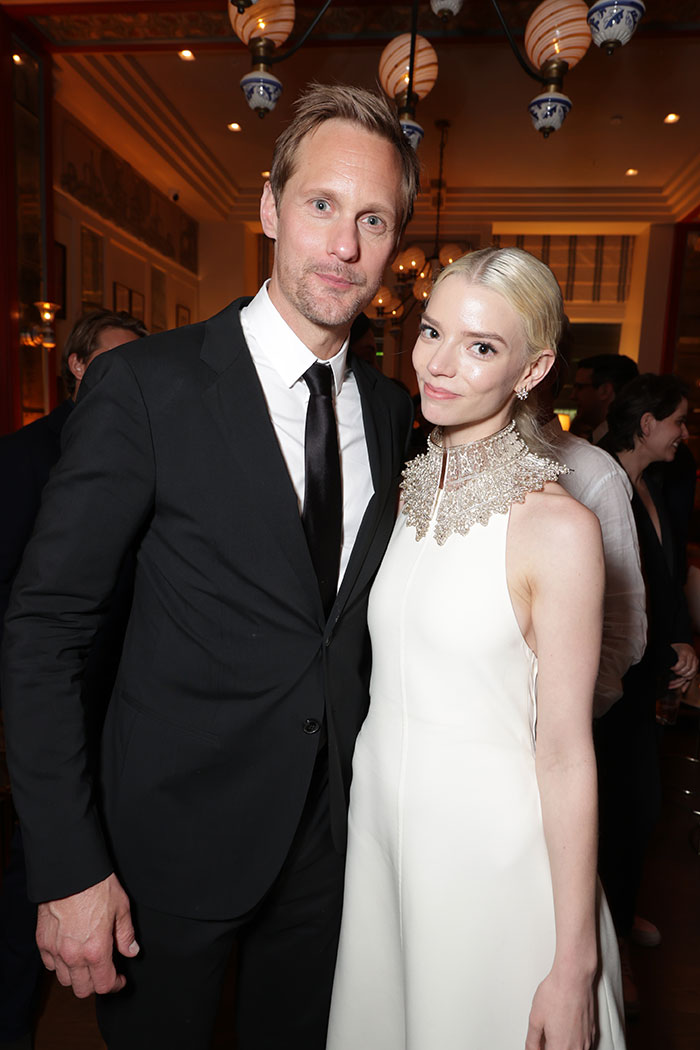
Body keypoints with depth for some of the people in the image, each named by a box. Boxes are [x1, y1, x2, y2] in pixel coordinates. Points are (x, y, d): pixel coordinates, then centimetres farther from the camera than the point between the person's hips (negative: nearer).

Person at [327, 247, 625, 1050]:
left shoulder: (557, 527, -18)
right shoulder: (408, 497, 1)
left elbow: (566, 754, -16)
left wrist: (573, 964, -11)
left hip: (492, 849, -5)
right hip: (377, 824, 6)